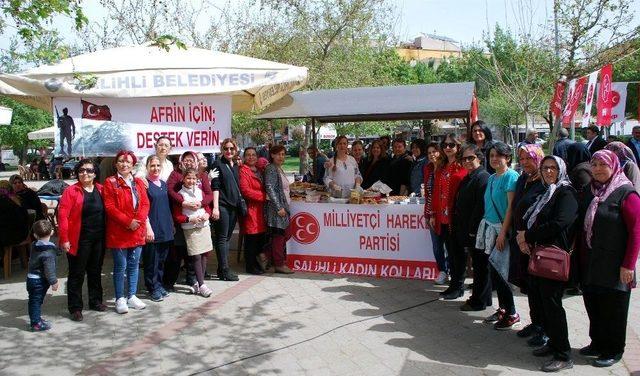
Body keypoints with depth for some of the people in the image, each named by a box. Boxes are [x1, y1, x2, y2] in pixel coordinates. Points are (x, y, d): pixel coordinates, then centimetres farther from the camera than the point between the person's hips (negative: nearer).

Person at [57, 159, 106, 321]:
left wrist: (106, 235, 4)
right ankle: (75, 307, 12)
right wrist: (64, 239, -14)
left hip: (98, 239, 5)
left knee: (96, 271, 16)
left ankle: (95, 301, 30)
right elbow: (62, 215, -11)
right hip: (79, 240, -5)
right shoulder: (71, 191, -7)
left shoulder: (101, 190, 7)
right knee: (77, 274, 3)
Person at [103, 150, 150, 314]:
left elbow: (145, 204, 5)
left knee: (134, 265, 11)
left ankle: (132, 296, 22)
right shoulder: (110, 182, -3)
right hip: (118, 232, -4)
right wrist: (128, 222, -17)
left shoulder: (138, 182, 12)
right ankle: (120, 299, 12)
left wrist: (139, 220, -12)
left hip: (137, 231, 5)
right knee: (120, 267, 1)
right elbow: (110, 207, -10)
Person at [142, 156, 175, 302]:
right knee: (152, 260, 1)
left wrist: (171, 225, 16)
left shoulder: (163, 184, 12)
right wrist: (148, 227, -17)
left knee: (162, 258, 12)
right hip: (152, 229, -6)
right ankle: (153, 288, 12)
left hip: (165, 228, 6)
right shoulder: (144, 184, -7)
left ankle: (159, 285, 24)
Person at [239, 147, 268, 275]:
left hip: (260, 209, 8)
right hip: (250, 208, -8)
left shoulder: (259, 171, 19)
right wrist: (264, 196, -15)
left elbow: (265, 187, 27)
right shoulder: (243, 171, -7)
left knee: (261, 238, 10)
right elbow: (245, 190, -16)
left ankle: (256, 263, 23)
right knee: (251, 239, -1)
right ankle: (250, 266, 9)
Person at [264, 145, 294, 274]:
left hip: (283, 207, 10)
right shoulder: (271, 169, -11)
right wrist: (279, 207, -21)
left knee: (285, 234, 11)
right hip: (276, 208, -10)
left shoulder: (279, 169, 18)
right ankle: (279, 264, 2)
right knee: (279, 235, -4)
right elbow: (270, 189, -19)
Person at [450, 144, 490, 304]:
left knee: (480, 265, 1)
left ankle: (479, 301, 9)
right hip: (466, 229, 9)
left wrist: (473, 230, -20)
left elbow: (481, 206, -20)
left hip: (478, 231, -9)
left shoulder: (483, 177, -14)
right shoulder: (467, 178, 16)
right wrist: (456, 224, 13)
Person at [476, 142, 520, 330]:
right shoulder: (492, 178, 13)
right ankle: (502, 309, 22)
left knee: (497, 270, -8)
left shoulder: (511, 176, -11)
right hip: (490, 227, 8)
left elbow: (511, 207, -16)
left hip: (503, 229, -8)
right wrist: (487, 227, 11)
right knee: (495, 271, 10)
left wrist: (502, 233, -19)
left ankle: (511, 314, 5)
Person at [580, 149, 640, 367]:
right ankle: (597, 344, 31)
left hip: (614, 267, -6)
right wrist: (582, 256, 11)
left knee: (613, 310, 6)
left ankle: (613, 351, 21)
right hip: (591, 265, 6)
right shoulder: (592, 192, 11)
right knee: (593, 306, 15)